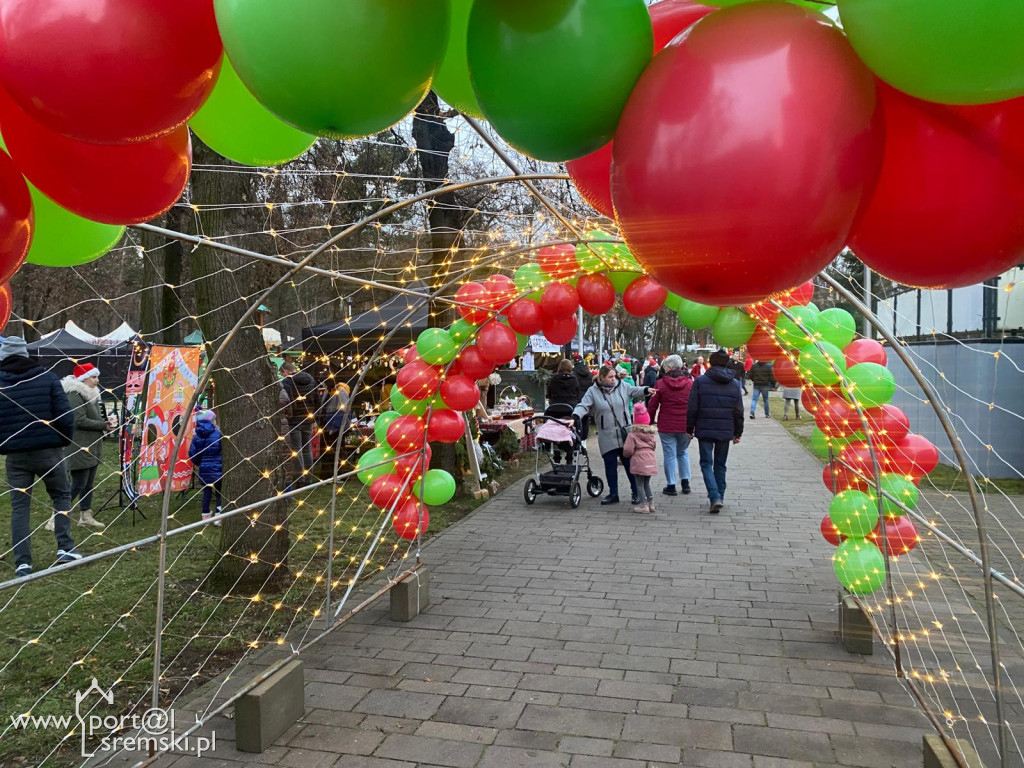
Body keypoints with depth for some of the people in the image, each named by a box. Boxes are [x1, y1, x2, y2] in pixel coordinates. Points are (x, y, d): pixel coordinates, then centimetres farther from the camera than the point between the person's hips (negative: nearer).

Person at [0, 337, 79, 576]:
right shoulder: (47, 377, -3)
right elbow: (64, 413, -8)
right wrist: (65, 440, 6)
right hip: (48, 451, -1)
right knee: (61, 496, 15)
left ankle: (22, 562, 6)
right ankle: (65, 548, 6)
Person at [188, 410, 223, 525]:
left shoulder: (197, 436, 2)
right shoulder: (218, 434, -10)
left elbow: (192, 453, 4)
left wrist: (198, 463, 21)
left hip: (204, 469, 4)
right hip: (217, 469, -4)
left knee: (206, 492, 13)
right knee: (220, 493, 6)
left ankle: (206, 516, 18)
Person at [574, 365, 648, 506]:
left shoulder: (622, 386, 2)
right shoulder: (593, 391, -2)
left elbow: (636, 391, 9)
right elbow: (583, 406, -9)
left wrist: (646, 390, -13)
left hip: (625, 434, 1)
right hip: (607, 437, 0)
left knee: (630, 463, 6)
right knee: (610, 465, 6)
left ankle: (636, 493, 19)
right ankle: (613, 494, 20)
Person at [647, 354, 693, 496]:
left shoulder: (661, 383, -7)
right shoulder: (690, 382, -1)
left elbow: (652, 406, -3)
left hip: (666, 426, -2)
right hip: (685, 426, 3)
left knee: (670, 454, 6)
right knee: (683, 452, 19)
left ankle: (671, 485, 10)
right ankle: (685, 482, 19)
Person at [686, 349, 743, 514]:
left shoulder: (700, 381, -6)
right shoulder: (735, 384, 3)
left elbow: (692, 409, -6)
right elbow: (739, 412, 5)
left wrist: (689, 429, 4)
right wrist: (738, 432, 14)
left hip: (704, 430, -3)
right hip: (725, 431, 3)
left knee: (707, 463, 2)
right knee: (720, 464, 16)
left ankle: (714, 497, -14)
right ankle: (719, 496, 23)